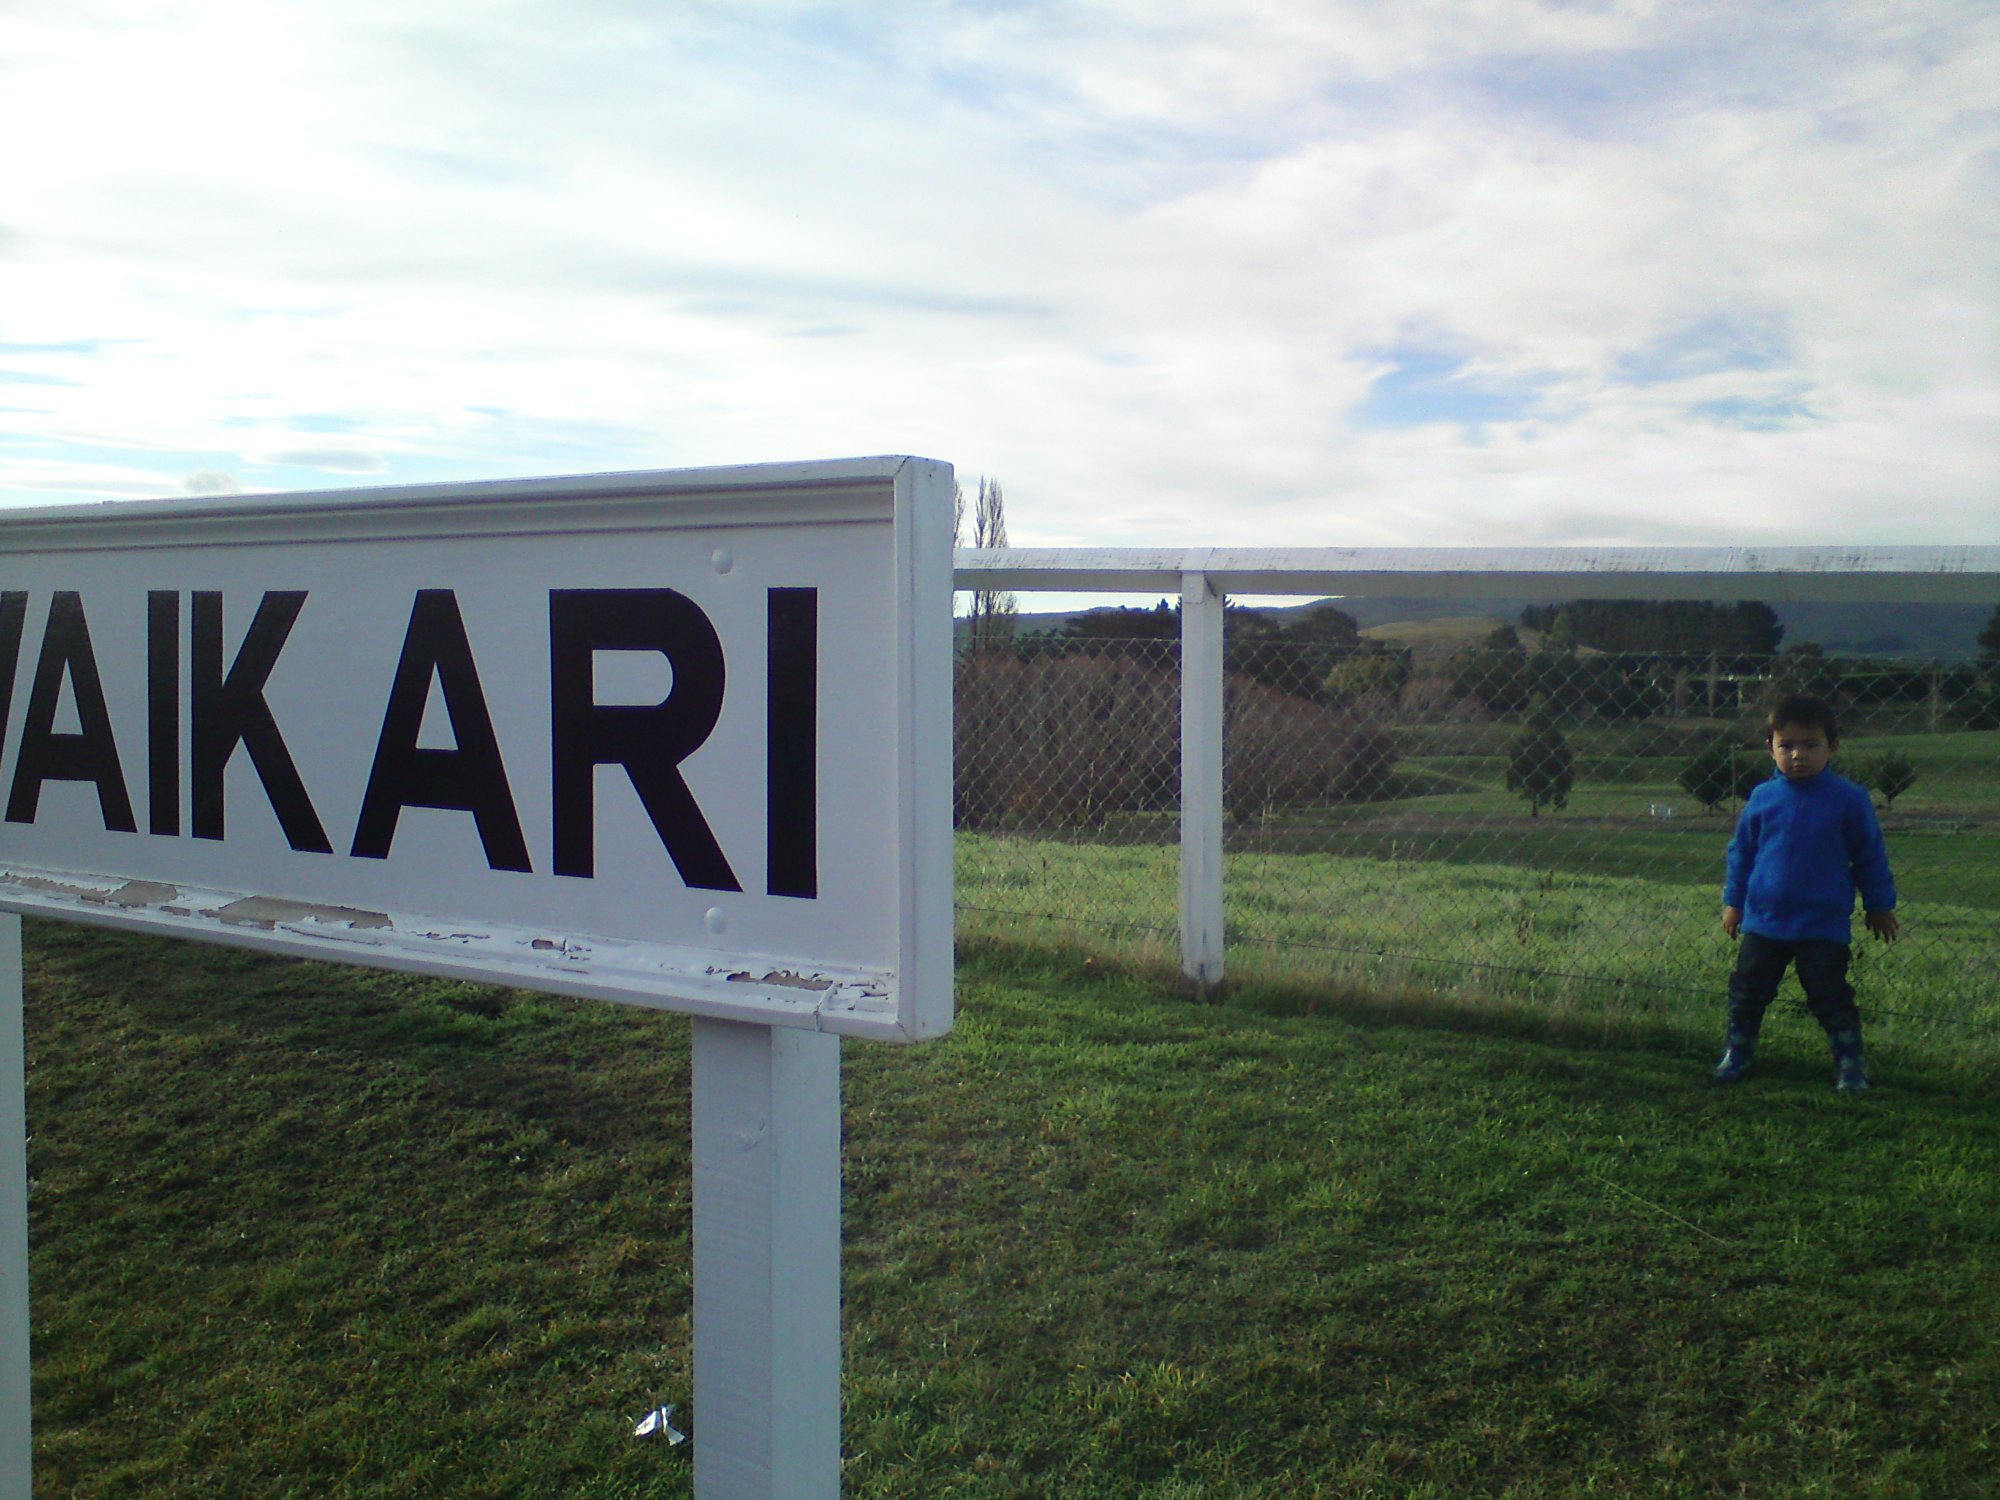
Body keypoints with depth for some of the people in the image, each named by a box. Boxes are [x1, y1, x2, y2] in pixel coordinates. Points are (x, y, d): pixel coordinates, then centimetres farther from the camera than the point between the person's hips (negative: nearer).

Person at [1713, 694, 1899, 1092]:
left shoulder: (1849, 799, -7)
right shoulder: (1762, 798, -2)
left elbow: (1871, 856, 2)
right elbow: (1741, 851, 10)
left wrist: (1879, 906, 7)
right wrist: (1733, 901, 11)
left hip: (1824, 925, -3)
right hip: (1763, 921, 3)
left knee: (1831, 997, 3)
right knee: (1747, 992, 10)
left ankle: (1850, 1062, 19)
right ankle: (1737, 1052, 26)